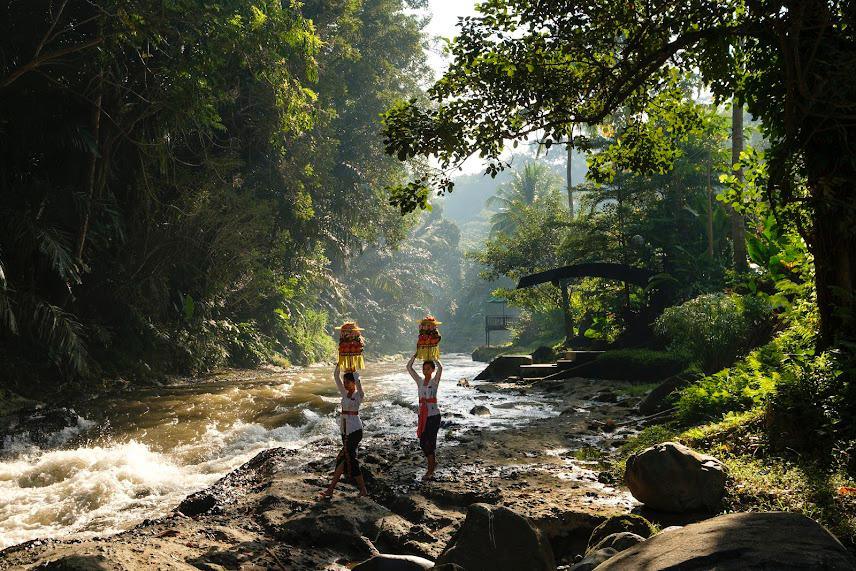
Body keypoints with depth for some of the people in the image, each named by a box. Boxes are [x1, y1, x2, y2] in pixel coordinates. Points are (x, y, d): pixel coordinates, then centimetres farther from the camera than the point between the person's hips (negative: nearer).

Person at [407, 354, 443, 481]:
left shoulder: (435, 381, -5)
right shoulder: (420, 381, 8)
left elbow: (440, 368, -23)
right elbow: (409, 367, 3)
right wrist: (416, 355, -2)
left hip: (433, 415, -5)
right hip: (422, 415, 5)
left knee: (431, 442, -3)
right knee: (422, 443, 8)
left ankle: (430, 470, 6)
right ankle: (433, 462, 31)